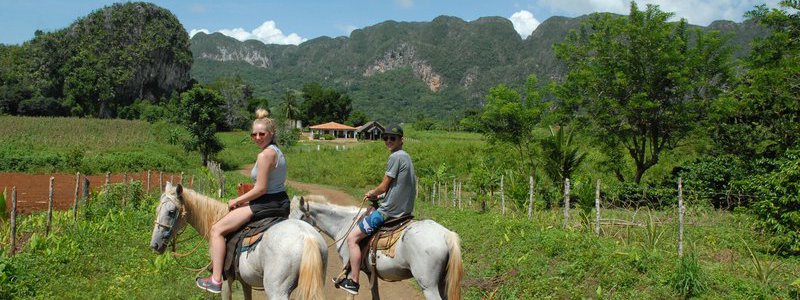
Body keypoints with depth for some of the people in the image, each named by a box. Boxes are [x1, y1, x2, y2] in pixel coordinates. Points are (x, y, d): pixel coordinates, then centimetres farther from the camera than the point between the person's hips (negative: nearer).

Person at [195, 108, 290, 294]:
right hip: (281, 203, 10)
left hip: (267, 204, -10)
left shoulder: (265, 155, -18)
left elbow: (261, 189, -21)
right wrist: (245, 201, 13)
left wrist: (237, 201, -8)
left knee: (217, 230, -4)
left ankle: (216, 280, -5)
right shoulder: (276, 151, 12)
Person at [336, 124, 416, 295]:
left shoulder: (395, 156, -15)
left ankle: (353, 282, -5)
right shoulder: (406, 157, 14)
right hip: (405, 210, 11)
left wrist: (372, 193, 6)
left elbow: (383, 187, -13)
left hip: (389, 211, -10)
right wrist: (377, 194, 15)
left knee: (352, 238, -6)